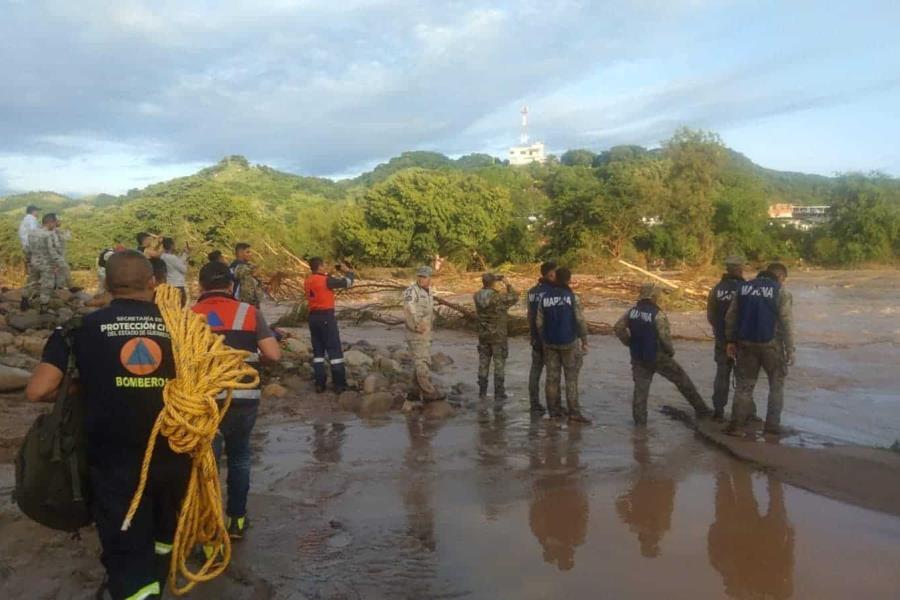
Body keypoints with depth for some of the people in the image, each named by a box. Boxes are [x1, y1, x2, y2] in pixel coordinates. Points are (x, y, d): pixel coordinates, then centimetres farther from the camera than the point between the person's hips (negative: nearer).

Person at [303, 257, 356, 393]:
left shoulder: (307, 282, 8)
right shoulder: (326, 280, -13)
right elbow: (347, 282, -6)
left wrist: (329, 274, 20)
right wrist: (347, 271, 12)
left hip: (313, 317, 7)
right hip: (326, 316, -7)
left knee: (318, 350, 12)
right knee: (334, 350, -1)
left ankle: (320, 383, 11)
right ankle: (339, 384, 1)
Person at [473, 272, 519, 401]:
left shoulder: (477, 296, -7)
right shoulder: (499, 297, -20)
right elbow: (514, 297, -4)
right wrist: (508, 285, 6)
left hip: (483, 335, 5)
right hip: (498, 335, -5)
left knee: (483, 363, 14)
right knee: (499, 364, 5)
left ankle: (482, 392, 21)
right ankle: (499, 394, 9)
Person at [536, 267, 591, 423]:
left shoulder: (545, 297, 1)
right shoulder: (572, 297, -10)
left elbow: (539, 321, 3)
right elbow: (580, 321, -11)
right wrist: (584, 340, 0)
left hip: (549, 343, 4)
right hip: (568, 342, -4)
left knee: (552, 377, 9)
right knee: (571, 378, 2)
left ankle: (554, 410, 15)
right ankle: (574, 412, 2)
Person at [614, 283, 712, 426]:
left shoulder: (632, 311, 0)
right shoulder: (658, 314, -16)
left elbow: (618, 328, 0)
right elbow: (665, 337, -21)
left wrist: (629, 342, 9)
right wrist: (671, 351, -3)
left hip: (638, 358, 4)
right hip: (657, 357, -4)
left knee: (640, 387, 11)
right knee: (682, 380, 11)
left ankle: (639, 419, 9)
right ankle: (700, 408, 19)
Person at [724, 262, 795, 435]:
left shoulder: (744, 287, 6)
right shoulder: (781, 292, -6)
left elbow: (730, 316, 6)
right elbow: (786, 323, -10)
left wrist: (730, 340, 12)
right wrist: (790, 349, -4)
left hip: (745, 343, 3)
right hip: (770, 344, -3)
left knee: (744, 383, 11)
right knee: (776, 385, 14)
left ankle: (737, 423, 7)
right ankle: (772, 424, 14)